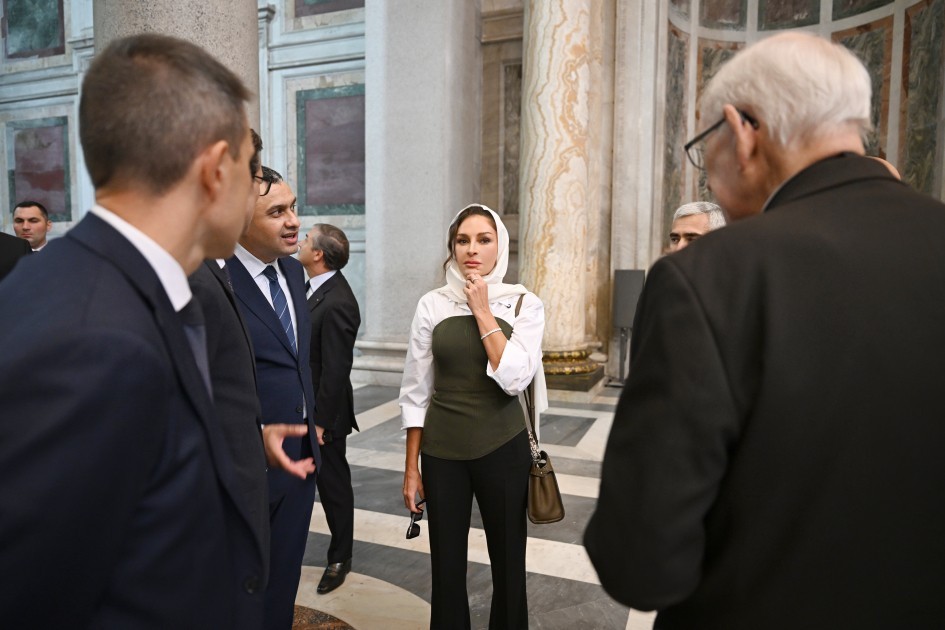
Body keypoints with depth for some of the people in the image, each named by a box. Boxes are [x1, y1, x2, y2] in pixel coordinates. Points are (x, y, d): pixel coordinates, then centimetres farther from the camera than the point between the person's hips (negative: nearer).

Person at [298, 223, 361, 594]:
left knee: (333, 482, 9)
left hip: (323, 411, -9)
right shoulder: (317, 288, 4)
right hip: (302, 406, 9)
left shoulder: (337, 303, -25)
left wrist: (321, 421, -19)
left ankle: (340, 558, 28)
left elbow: (336, 369, -23)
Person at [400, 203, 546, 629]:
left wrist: (483, 311, -16)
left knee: (508, 563, 15)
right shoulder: (432, 305, -3)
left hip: (503, 448, 0)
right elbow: (415, 391, 0)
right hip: (442, 450, 1)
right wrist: (411, 468, 1)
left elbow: (514, 378, -18)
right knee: (446, 566, 12)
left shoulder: (524, 304, -4)